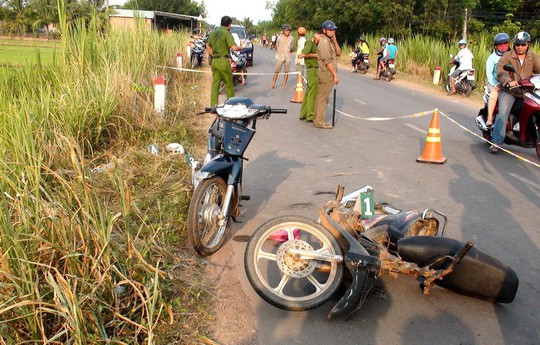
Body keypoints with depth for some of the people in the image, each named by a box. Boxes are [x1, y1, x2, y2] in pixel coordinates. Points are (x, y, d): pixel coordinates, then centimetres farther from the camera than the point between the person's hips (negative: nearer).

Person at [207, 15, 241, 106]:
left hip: (214, 61, 7)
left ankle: (213, 106, 7)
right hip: (223, 61, -7)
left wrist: (213, 55, 18)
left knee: (215, 84, 8)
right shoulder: (227, 33, -10)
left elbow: (208, 46, 24)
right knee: (229, 84, 5)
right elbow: (234, 48, -19)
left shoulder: (213, 33, 14)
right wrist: (241, 48, 0)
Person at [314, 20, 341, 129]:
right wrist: (335, 75, -20)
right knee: (323, 98, -5)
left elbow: (338, 53, 9)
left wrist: (335, 41, -4)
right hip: (327, 74, -10)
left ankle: (317, 119, 24)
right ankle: (320, 122, -1)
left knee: (321, 97, 15)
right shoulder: (324, 42, -15)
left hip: (327, 74, 10)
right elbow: (328, 61, -21)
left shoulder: (330, 42, 16)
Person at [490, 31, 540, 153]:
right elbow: (500, 71, -16)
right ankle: (496, 142, -22)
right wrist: (509, 81, -35)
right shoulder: (507, 56, -1)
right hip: (508, 90, -4)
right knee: (503, 113, -22)